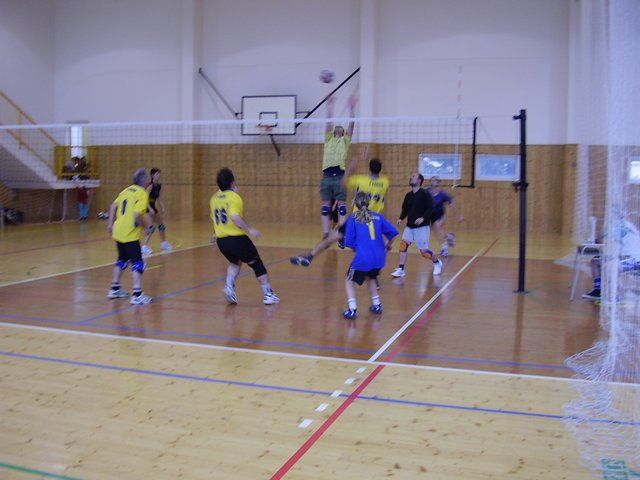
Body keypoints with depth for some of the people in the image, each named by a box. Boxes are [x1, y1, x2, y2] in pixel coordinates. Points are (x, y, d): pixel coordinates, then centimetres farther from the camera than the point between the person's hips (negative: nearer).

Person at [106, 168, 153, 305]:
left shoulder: (127, 190, 12)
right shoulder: (142, 194, -12)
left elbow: (114, 206, 16)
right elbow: (137, 214, -23)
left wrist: (111, 223, 22)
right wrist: (146, 225, -8)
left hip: (117, 231, 8)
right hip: (130, 235, -8)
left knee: (122, 260, 23)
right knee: (137, 263, -4)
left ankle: (114, 289, 32)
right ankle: (137, 295, -9)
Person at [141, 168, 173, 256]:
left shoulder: (159, 186, 4)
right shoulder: (151, 185, -20)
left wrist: (163, 207, 6)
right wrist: (150, 209, -33)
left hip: (153, 206, 9)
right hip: (147, 207, -9)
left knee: (161, 224, 17)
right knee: (152, 227, -18)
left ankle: (163, 243, 34)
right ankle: (144, 246, -15)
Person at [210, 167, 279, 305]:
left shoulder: (214, 199, 9)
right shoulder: (234, 197, -10)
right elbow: (235, 217, -26)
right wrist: (250, 229, -20)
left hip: (221, 240, 6)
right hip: (236, 239, -6)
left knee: (235, 263, 30)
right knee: (257, 264, 11)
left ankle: (229, 286, 7)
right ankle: (268, 294, 13)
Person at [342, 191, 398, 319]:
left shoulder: (353, 218, -1)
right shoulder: (377, 216, 8)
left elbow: (349, 242, -3)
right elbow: (392, 232, 7)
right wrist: (388, 246, 24)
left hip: (362, 258, -4)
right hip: (379, 257, 5)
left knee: (349, 281, 13)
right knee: (370, 278, 32)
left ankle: (352, 310, -2)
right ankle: (377, 305, 31)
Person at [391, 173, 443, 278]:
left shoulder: (424, 194, -10)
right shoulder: (408, 195, 8)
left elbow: (430, 208, -15)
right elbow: (405, 209, 15)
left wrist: (423, 218, -28)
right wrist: (401, 218, -1)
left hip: (422, 227, -5)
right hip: (409, 226, 5)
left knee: (424, 251, -1)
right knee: (403, 244, -12)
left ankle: (437, 263, 27)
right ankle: (400, 270, -8)